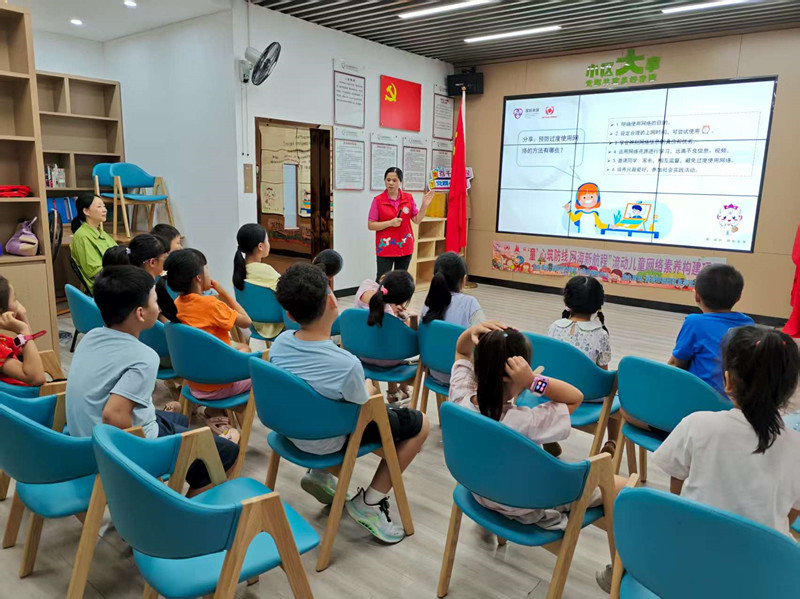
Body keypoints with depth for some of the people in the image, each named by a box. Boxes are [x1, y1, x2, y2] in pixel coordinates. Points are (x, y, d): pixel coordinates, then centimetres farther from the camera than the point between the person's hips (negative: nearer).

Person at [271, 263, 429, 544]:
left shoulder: (279, 343, -15)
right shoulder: (346, 365, -34)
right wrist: (370, 395, 6)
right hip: (328, 442, -6)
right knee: (420, 424, 7)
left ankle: (320, 474, 22)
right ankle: (369, 502, 7)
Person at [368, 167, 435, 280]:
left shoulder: (409, 198, 4)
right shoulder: (378, 200, -5)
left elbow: (417, 220, 6)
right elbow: (371, 225, -6)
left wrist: (425, 205, -9)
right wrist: (390, 223, -17)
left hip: (405, 247, 3)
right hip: (385, 248, -3)